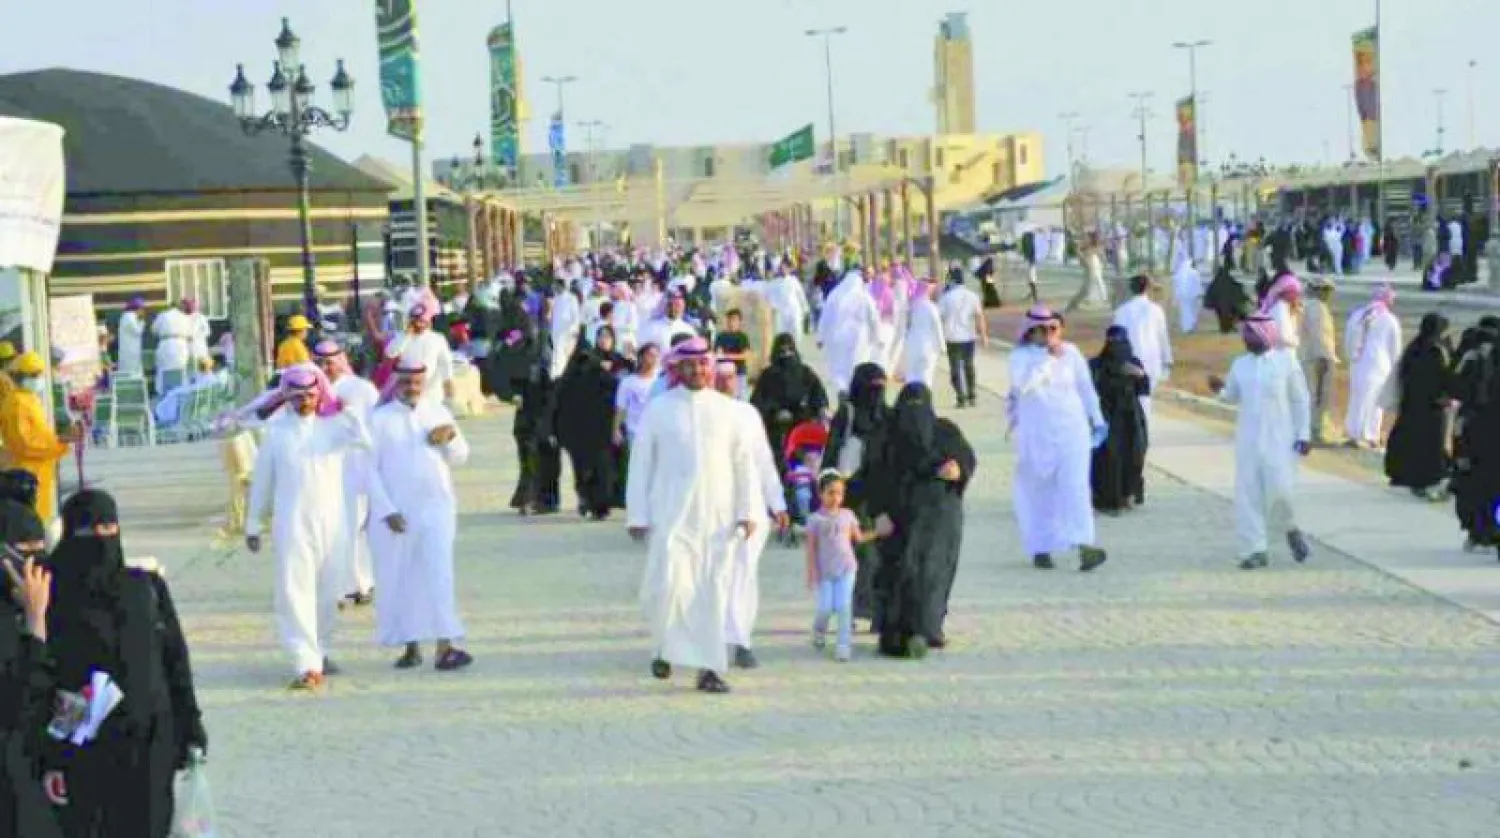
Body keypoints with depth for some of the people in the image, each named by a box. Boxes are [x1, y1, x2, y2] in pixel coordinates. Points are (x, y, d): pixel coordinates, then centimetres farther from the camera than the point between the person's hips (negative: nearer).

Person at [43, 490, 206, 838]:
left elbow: (176, 659, 8)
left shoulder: (147, 586, 4)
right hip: (82, 749, -3)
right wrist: (49, 760, -11)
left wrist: (190, 731, 5)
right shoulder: (55, 598, -5)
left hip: (149, 743, 3)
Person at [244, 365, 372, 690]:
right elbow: (262, 479, 8)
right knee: (295, 592, -10)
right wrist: (253, 523, 10)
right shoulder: (276, 431, 3)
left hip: (331, 520, 2)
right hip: (291, 522, -2)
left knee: (328, 592, 9)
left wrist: (349, 410, -18)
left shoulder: (334, 425, 4)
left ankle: (319, 652, 26)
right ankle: (307, 664, -13)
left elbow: (366, 441, -14)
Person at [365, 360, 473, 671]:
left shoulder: (438, 412, 11)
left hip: (436, 508, 1)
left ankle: (445, 647, -16)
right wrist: (386, 511, -10)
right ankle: (411, 646, 17)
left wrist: (452, 435, -7)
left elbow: (460, 458, 15)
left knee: (438, 573, -10)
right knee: (398, 579, 4)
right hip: (394, 512, -1)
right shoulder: (380, 418, 1)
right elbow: (370, 468, -2)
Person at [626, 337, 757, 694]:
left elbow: (744, 462, 10)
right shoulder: (659, 408, 2)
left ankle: (708, 669, 7)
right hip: (671, 514, -2)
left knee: (714, 592, 0)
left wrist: (747, 511, 3)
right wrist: (637, 515, -1)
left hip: (717, 517, 2)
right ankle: (665, 646, 12)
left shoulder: (726, 410, 7)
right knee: (669, 585, -15)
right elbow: (640, 463, 4)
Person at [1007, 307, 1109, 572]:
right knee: (1038, 491, 5)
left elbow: (1086, 388, 13)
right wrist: (1048, 357, -21)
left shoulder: (1071, 353, 4)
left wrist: (1097, 421, 15)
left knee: (1076, 486, -11)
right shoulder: (1021, 356, -2)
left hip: (1071, 430, 1)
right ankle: (1040, 548, 17)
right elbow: (1023, 384, -21)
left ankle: (1084, 546, -21)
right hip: (1036, 433, 0)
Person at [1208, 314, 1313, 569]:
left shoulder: (1286, 361, -3)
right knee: (1247, 494, 0)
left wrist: (1304, 434, -2)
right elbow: (1233, 396, 17)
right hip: (1248, 439, 3)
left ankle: (1292, 529, 20)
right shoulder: (1240, 364, 6)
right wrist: (1221, 389, -6)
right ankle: (1254, 550, 7)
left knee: (1279, 490, -11)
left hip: (1280, 438, -3)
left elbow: (1300, 400, 2)